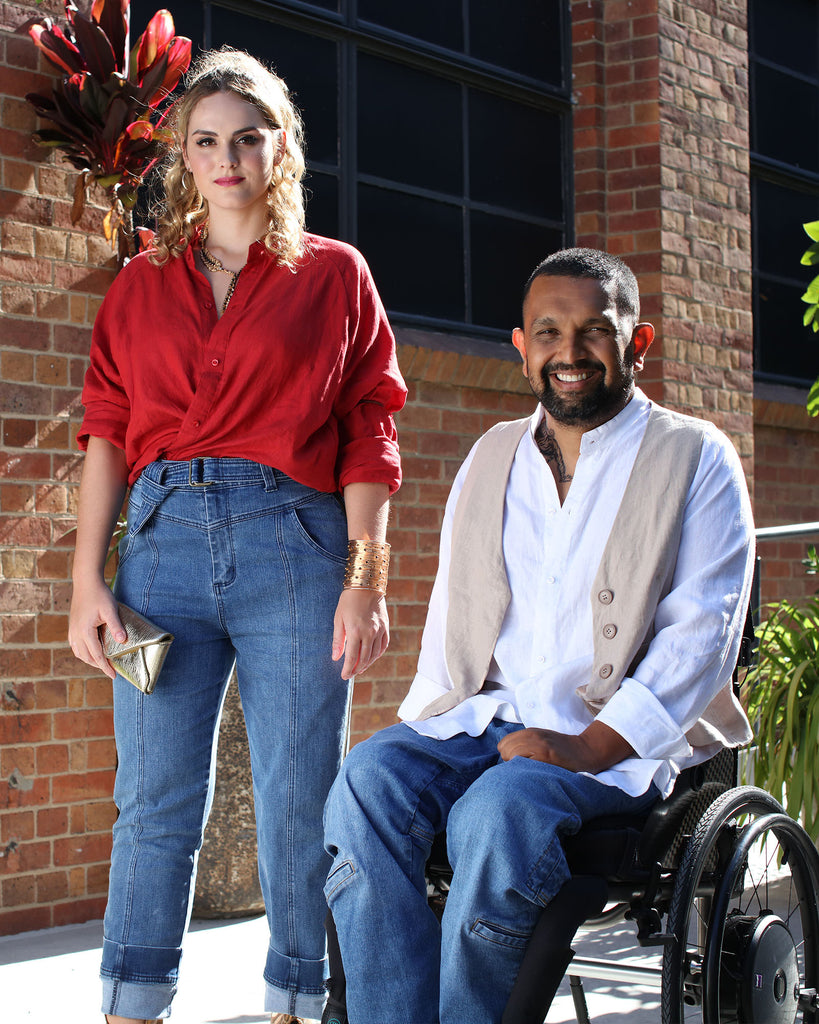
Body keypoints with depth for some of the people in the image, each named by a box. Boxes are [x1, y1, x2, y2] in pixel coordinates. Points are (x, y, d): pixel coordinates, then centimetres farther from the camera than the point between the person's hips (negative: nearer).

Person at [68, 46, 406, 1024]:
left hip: (291, 543, -2)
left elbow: (367, 437, 4)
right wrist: (88, 577, 2)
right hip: (164, 538, 2)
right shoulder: (143, 282, 16)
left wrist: (366, 579, -5)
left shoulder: (333, 274, 9)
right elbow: (107, 432, 11)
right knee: (156, 799, 0)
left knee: (299, 803, 0)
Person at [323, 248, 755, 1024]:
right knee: (367, 780, -26)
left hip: (624, 738, -4)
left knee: (498, 809, -35)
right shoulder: (491, 456, 20)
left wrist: (592, 746, -18)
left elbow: (702, 631, -6)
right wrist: (428, 721, 5)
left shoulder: (696, 458, 4)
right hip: (484, 718, 5)